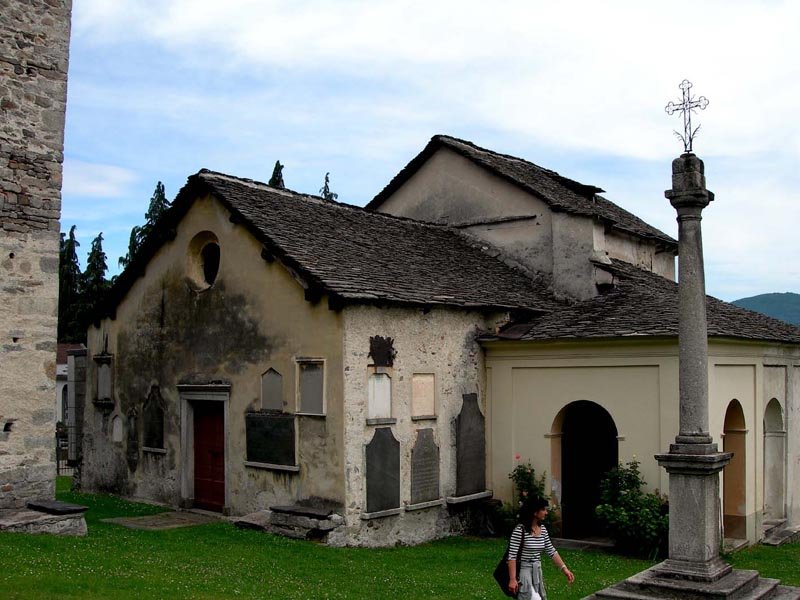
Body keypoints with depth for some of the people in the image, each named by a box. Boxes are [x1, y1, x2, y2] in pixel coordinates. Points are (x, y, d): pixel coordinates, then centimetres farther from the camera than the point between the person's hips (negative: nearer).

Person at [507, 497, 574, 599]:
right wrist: (512, 579, -21)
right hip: (523, 571, -7)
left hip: (537, 572, 7)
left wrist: (564, 568, 1)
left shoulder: (543, 529, 4)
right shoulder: (520, 530, -18)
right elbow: (512, 556, -18)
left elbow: (551, 551, 10)